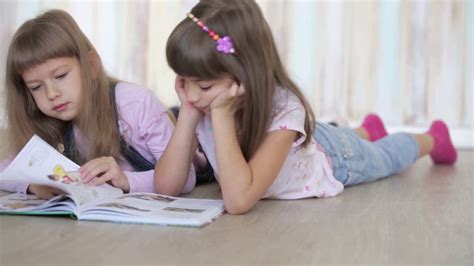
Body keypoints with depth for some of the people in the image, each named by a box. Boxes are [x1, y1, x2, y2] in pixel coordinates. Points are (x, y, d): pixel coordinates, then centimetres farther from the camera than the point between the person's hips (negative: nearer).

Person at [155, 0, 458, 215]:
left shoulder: (283, 110, -47)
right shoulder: (203, 106, -32)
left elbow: (239, 200, -58)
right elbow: (166, 187, -36)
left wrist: (222, 114, -57)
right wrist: (188, 113, -44)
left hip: (336, 158, -4)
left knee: (386, 157, 28)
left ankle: (433, 138, 57)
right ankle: (367, 130, 67)